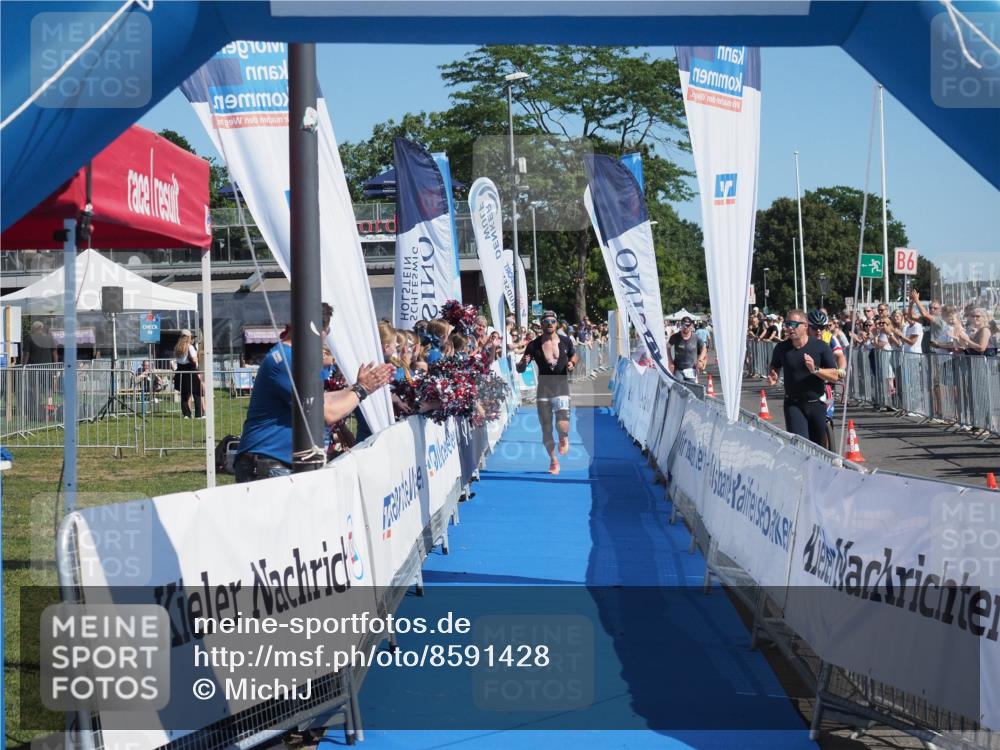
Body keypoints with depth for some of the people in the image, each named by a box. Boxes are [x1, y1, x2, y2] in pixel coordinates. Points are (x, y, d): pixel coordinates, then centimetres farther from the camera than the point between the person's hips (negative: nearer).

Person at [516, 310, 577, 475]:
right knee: (546, 429, 5)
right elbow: (520, 369, 0)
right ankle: (553, 461, 24)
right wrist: (523, 363, -23)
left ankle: (564, 438, 16)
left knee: (562, 425, -20)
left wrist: (572, 364, -2)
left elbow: (574, 356, 20)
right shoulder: (534, 345, -3)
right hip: (543, 388, 1)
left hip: (561, 387, -1)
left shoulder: (565, 341, -1)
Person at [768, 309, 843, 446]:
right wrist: (772, 376, -5)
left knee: (818, 446, 12)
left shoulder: (820, 347, -6)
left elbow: (835, 376, -8)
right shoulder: (782, 348, -1)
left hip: (816, 404, 0)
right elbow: (774, 367, 19)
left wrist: (815, 369, -25)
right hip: (793, 404, 0)